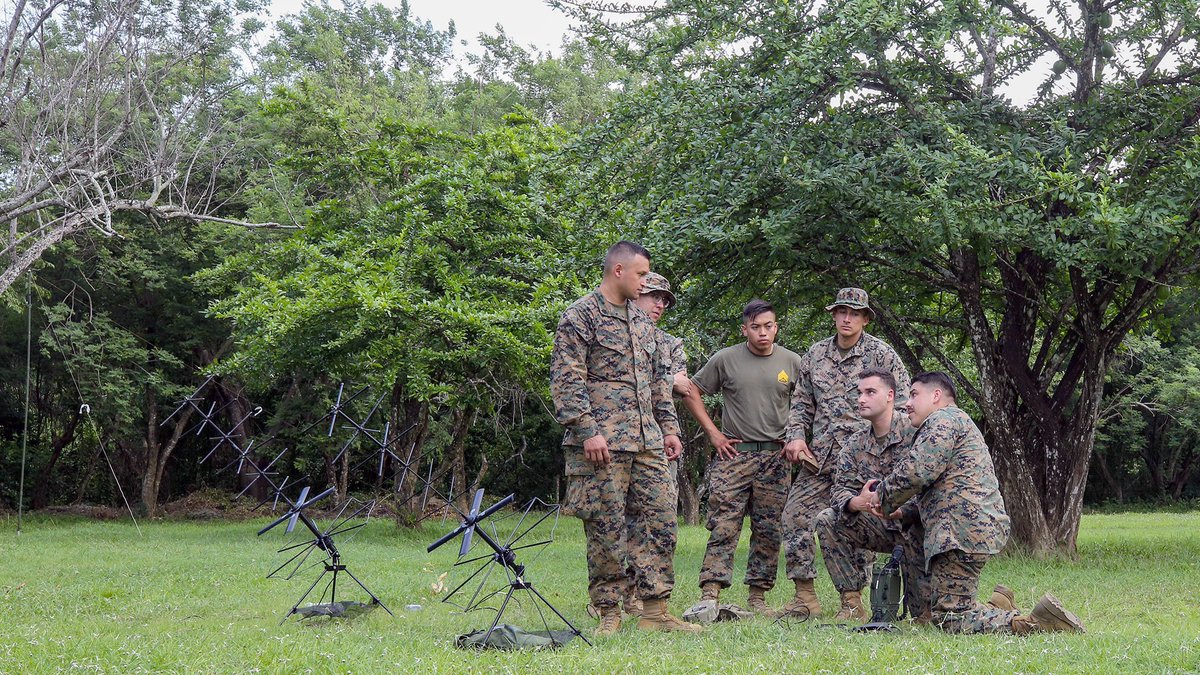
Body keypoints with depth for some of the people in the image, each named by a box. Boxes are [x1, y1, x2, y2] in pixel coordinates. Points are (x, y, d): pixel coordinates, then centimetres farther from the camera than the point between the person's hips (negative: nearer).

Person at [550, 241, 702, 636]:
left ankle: (655, 611, 8)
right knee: (606, 528, -3)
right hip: (603, 443, -7)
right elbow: (566, 380, -12)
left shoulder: (642, 321, 19)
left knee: (661, 520, 3)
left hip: (647, 441, 7)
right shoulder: (580, 317, -4)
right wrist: (587, 430, -19)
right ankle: (609, 613, 6)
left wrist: (669, 427, 17)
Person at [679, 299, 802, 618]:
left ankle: (758, 597, 11)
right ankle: (710, 595, -14)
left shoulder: (792, 362, 7)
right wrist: (713, 433, 2)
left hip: (775, 456, 2)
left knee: (769, 530, 4)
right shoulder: (725, 359, 1)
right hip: (734, 452, -2)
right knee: (723, 527, -10)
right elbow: (691, 392, 8)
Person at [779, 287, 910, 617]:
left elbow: (902, 402, 1)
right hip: (819, 455, 4)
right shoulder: (816, 354, 13)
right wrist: (796, 436, 4)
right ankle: (805, 596, 3)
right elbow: (801, 402, 19)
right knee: (795, 516, -3)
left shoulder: (881, 354, 1)